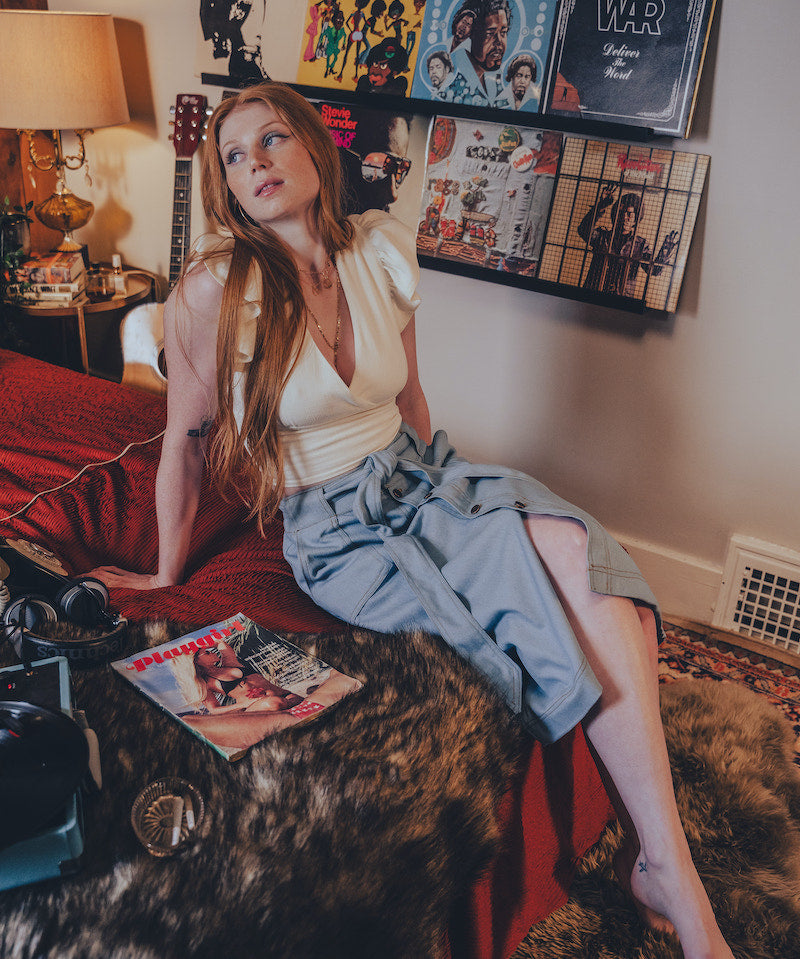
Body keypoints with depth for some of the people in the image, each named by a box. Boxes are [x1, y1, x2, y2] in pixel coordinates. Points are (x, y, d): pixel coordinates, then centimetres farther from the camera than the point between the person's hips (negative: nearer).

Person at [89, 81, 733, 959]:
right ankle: (667, 872, -12)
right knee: (569, 577, -24)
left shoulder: (382, 251, 1)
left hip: (418, 478, 5)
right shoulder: (213, 291, -14)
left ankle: (663, 863, -19)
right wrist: (166, 577, 7)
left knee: (584, 552, -26)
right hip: (335, 533, -4)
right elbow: (183, 445, -3)